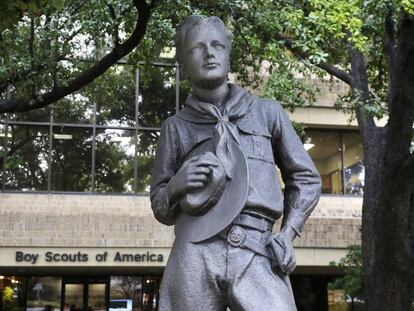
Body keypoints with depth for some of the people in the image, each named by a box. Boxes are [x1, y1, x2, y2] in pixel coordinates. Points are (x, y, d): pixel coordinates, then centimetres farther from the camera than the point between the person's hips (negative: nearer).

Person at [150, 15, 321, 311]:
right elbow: (160, 208, 19)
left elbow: (306, 178, 19)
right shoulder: (176, 126, 16)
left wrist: (288, 233, 5)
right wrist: (176, 185, -4)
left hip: (258, 255, 0)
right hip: (195, 255, 1)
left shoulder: (267, 112, 16)